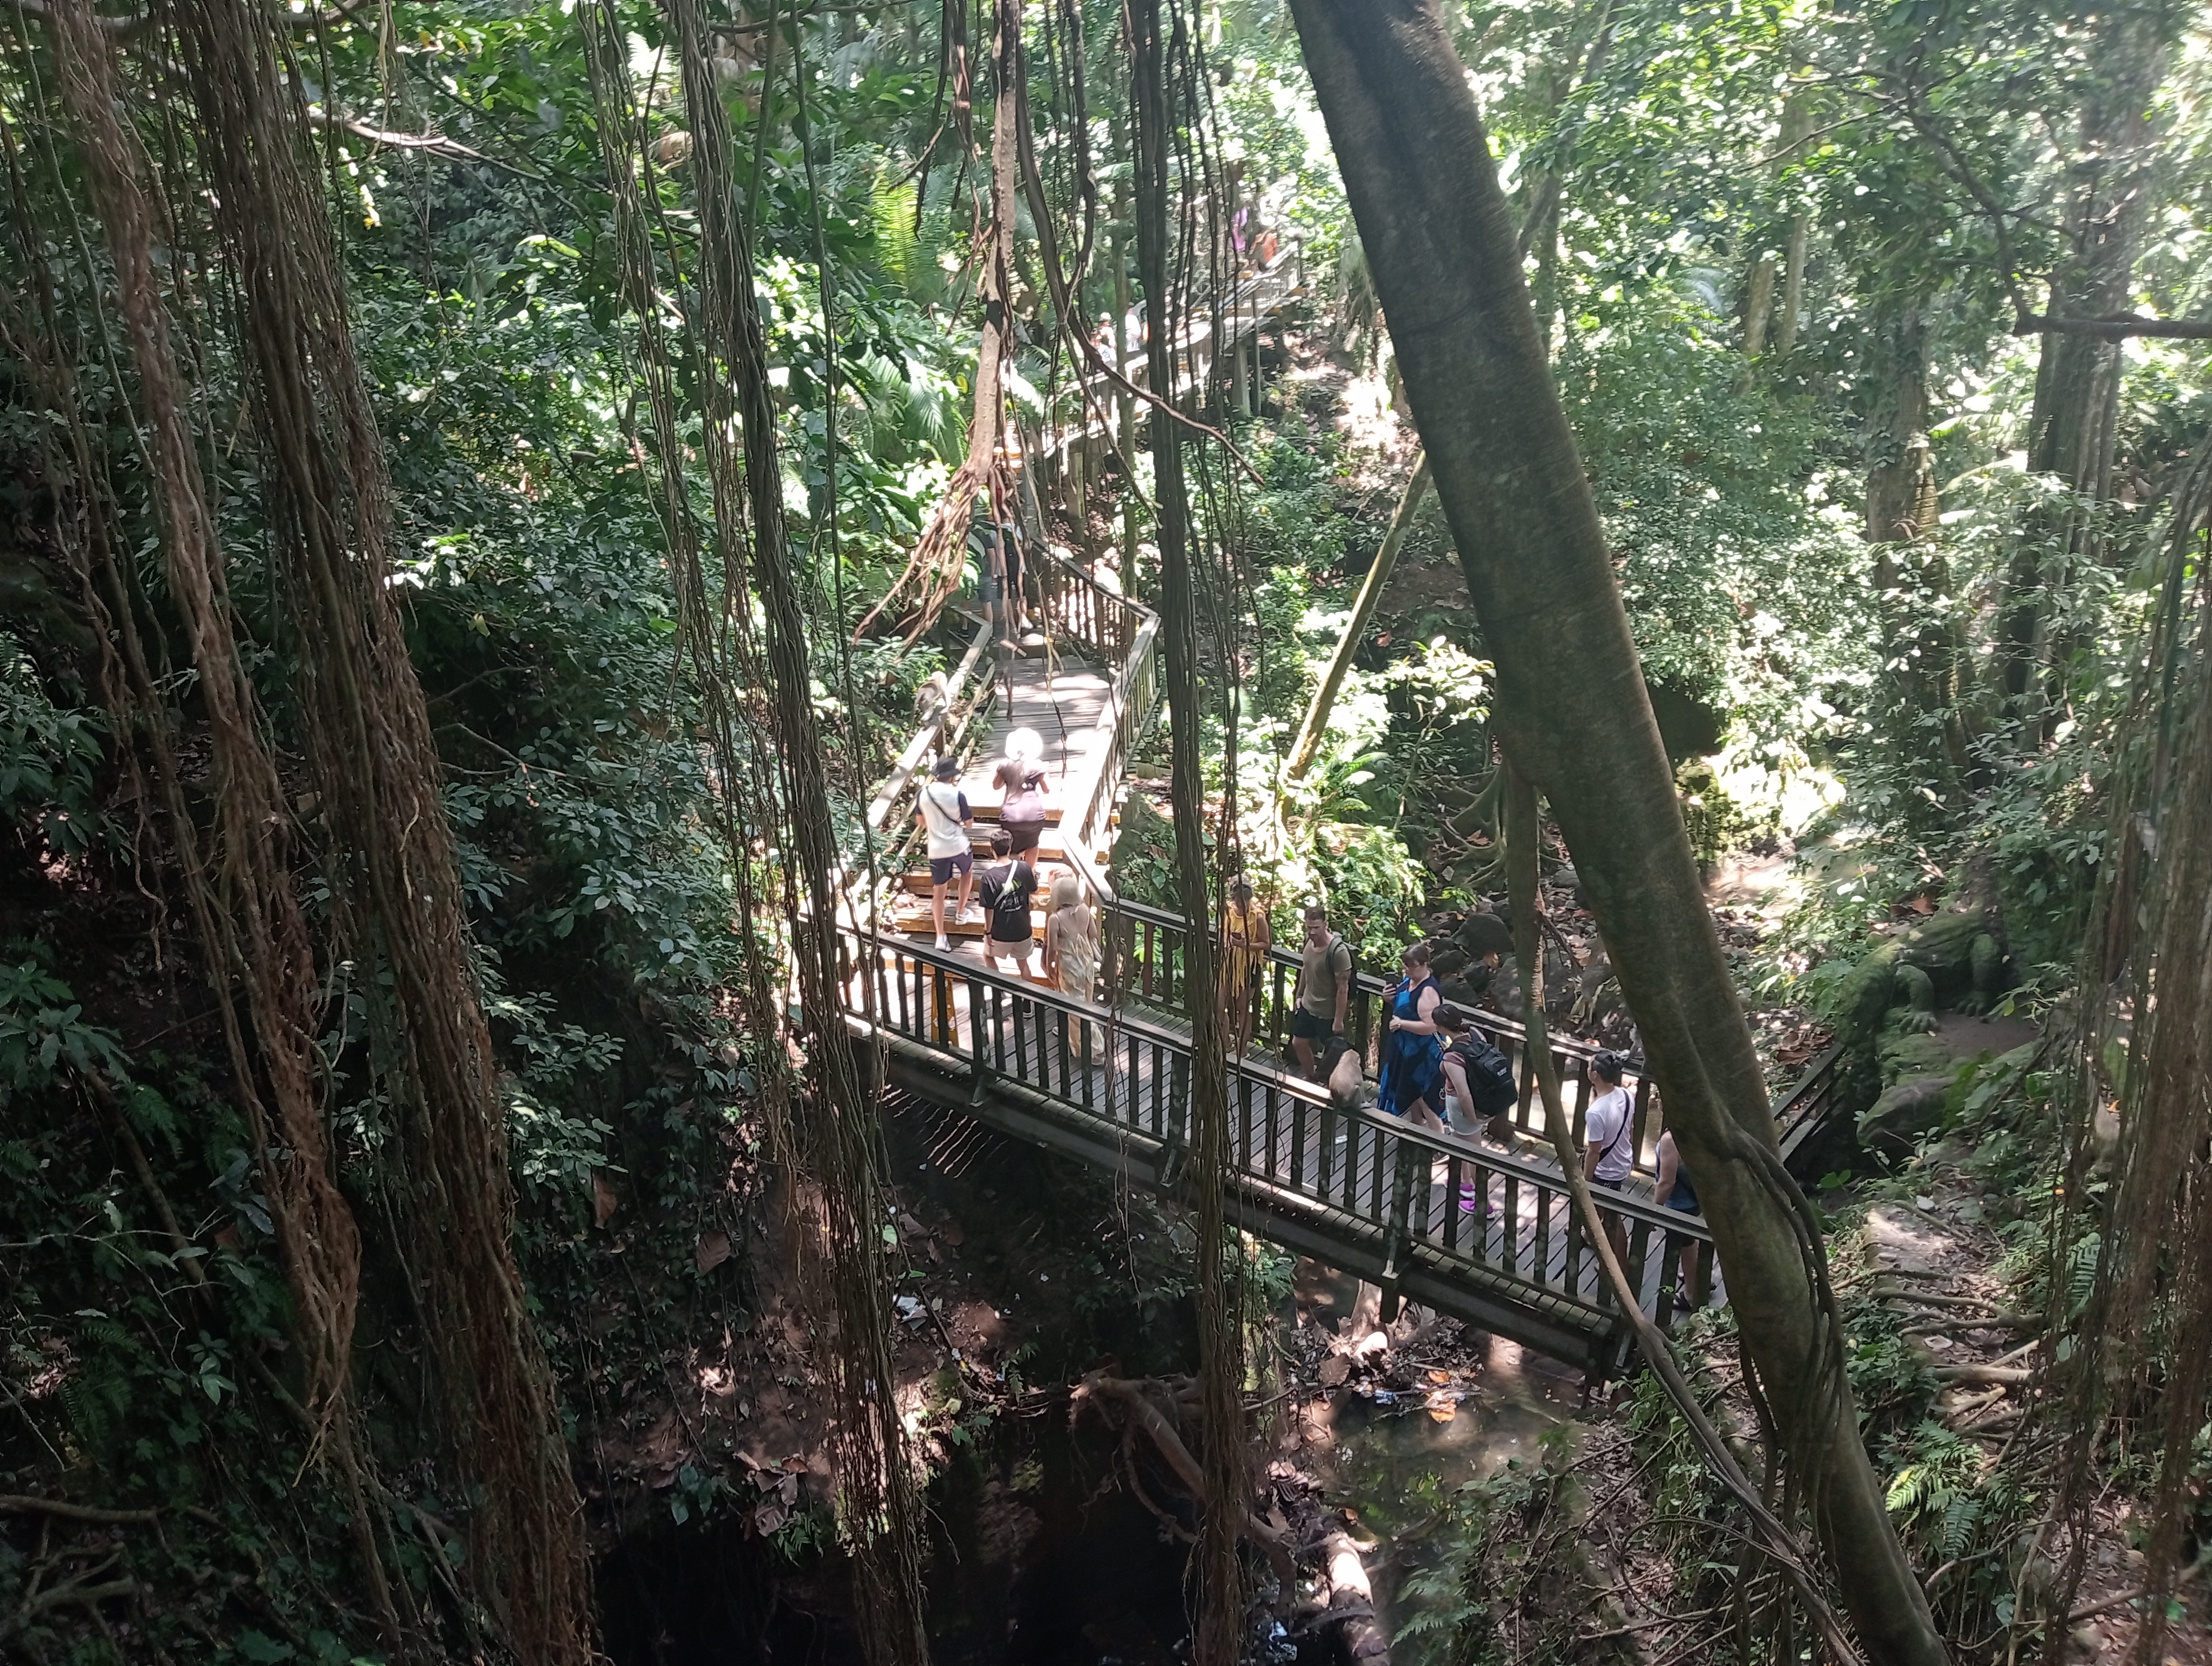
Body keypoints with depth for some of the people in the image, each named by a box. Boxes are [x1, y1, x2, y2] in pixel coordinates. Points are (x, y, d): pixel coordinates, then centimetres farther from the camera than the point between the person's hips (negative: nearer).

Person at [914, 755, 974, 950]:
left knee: (938, 890, 8)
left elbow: (921, 821, 9)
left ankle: (940, 937, 2)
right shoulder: (958, 795, -15)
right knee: (967, 873, 30)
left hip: (936, 849, 2)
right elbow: (969, 824, -6)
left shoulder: (924, 793, -4)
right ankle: (961, 912, 38)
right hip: (959, 845, -2)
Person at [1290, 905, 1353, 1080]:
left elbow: (1343, 989, -24)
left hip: (1328, 1013, -8)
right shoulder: (1310, 941, -6)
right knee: (1298, 1043, 20)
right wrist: (1299, 995, 17)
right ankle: (1313, 1079, 42)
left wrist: (1339, 1020, -21)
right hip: (1308, 1007, 8)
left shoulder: (1338, 951, -29)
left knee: (1331, 1054, 9)